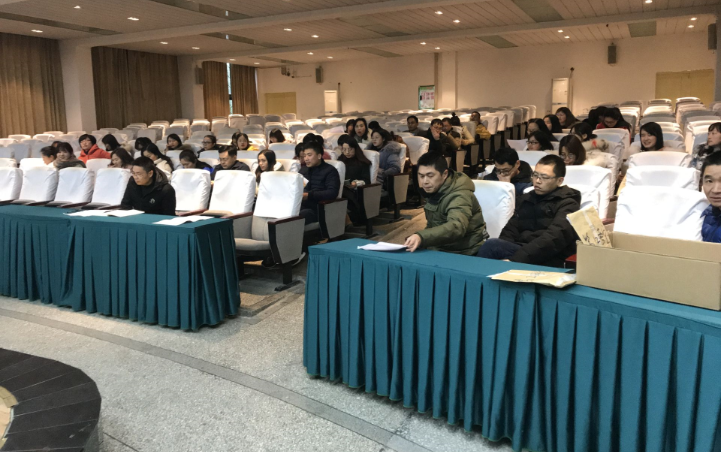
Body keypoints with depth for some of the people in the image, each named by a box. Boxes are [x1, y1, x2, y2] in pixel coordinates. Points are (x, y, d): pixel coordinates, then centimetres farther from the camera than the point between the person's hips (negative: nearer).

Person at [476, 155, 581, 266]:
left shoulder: (567, 204, 3)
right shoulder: (525, 199, 23)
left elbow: (553, 238, -13)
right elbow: (510, 229, 14)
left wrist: (514, 260, -25)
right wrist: (503, 252, -10)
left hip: (547, 262, -5)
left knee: (492, 245, -29)